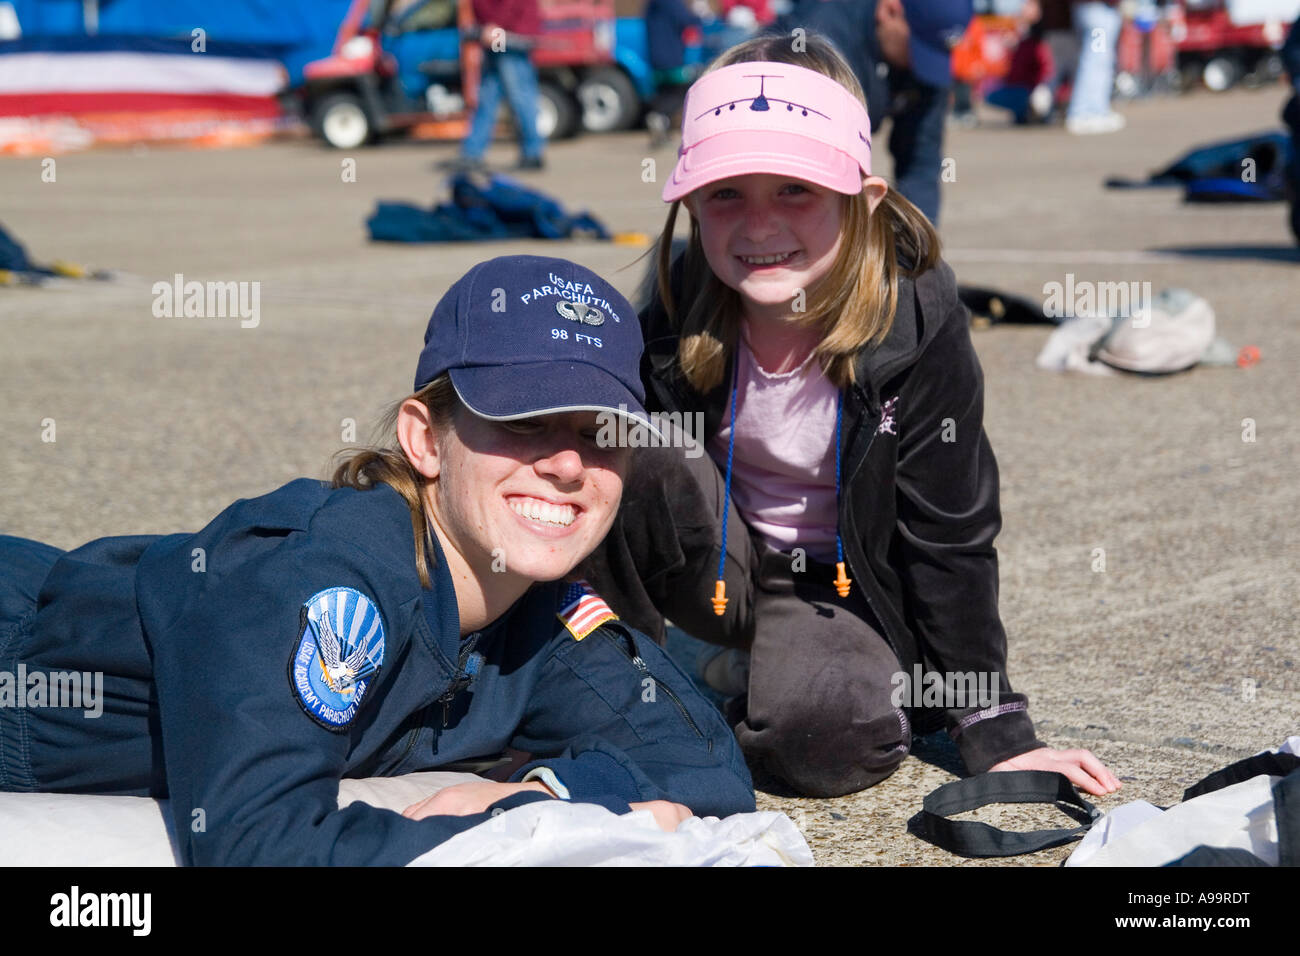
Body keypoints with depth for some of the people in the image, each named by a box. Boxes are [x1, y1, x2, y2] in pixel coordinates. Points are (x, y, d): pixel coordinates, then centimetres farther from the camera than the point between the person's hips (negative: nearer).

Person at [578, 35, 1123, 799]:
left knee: (818, 733, -33)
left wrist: (998, 734, -13)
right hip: (717, 566, 2)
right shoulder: (682, 306, -15)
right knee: (641, 469, -29)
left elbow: (948, 538, -15)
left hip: (845, 585, -2)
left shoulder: (918, 324, -21)